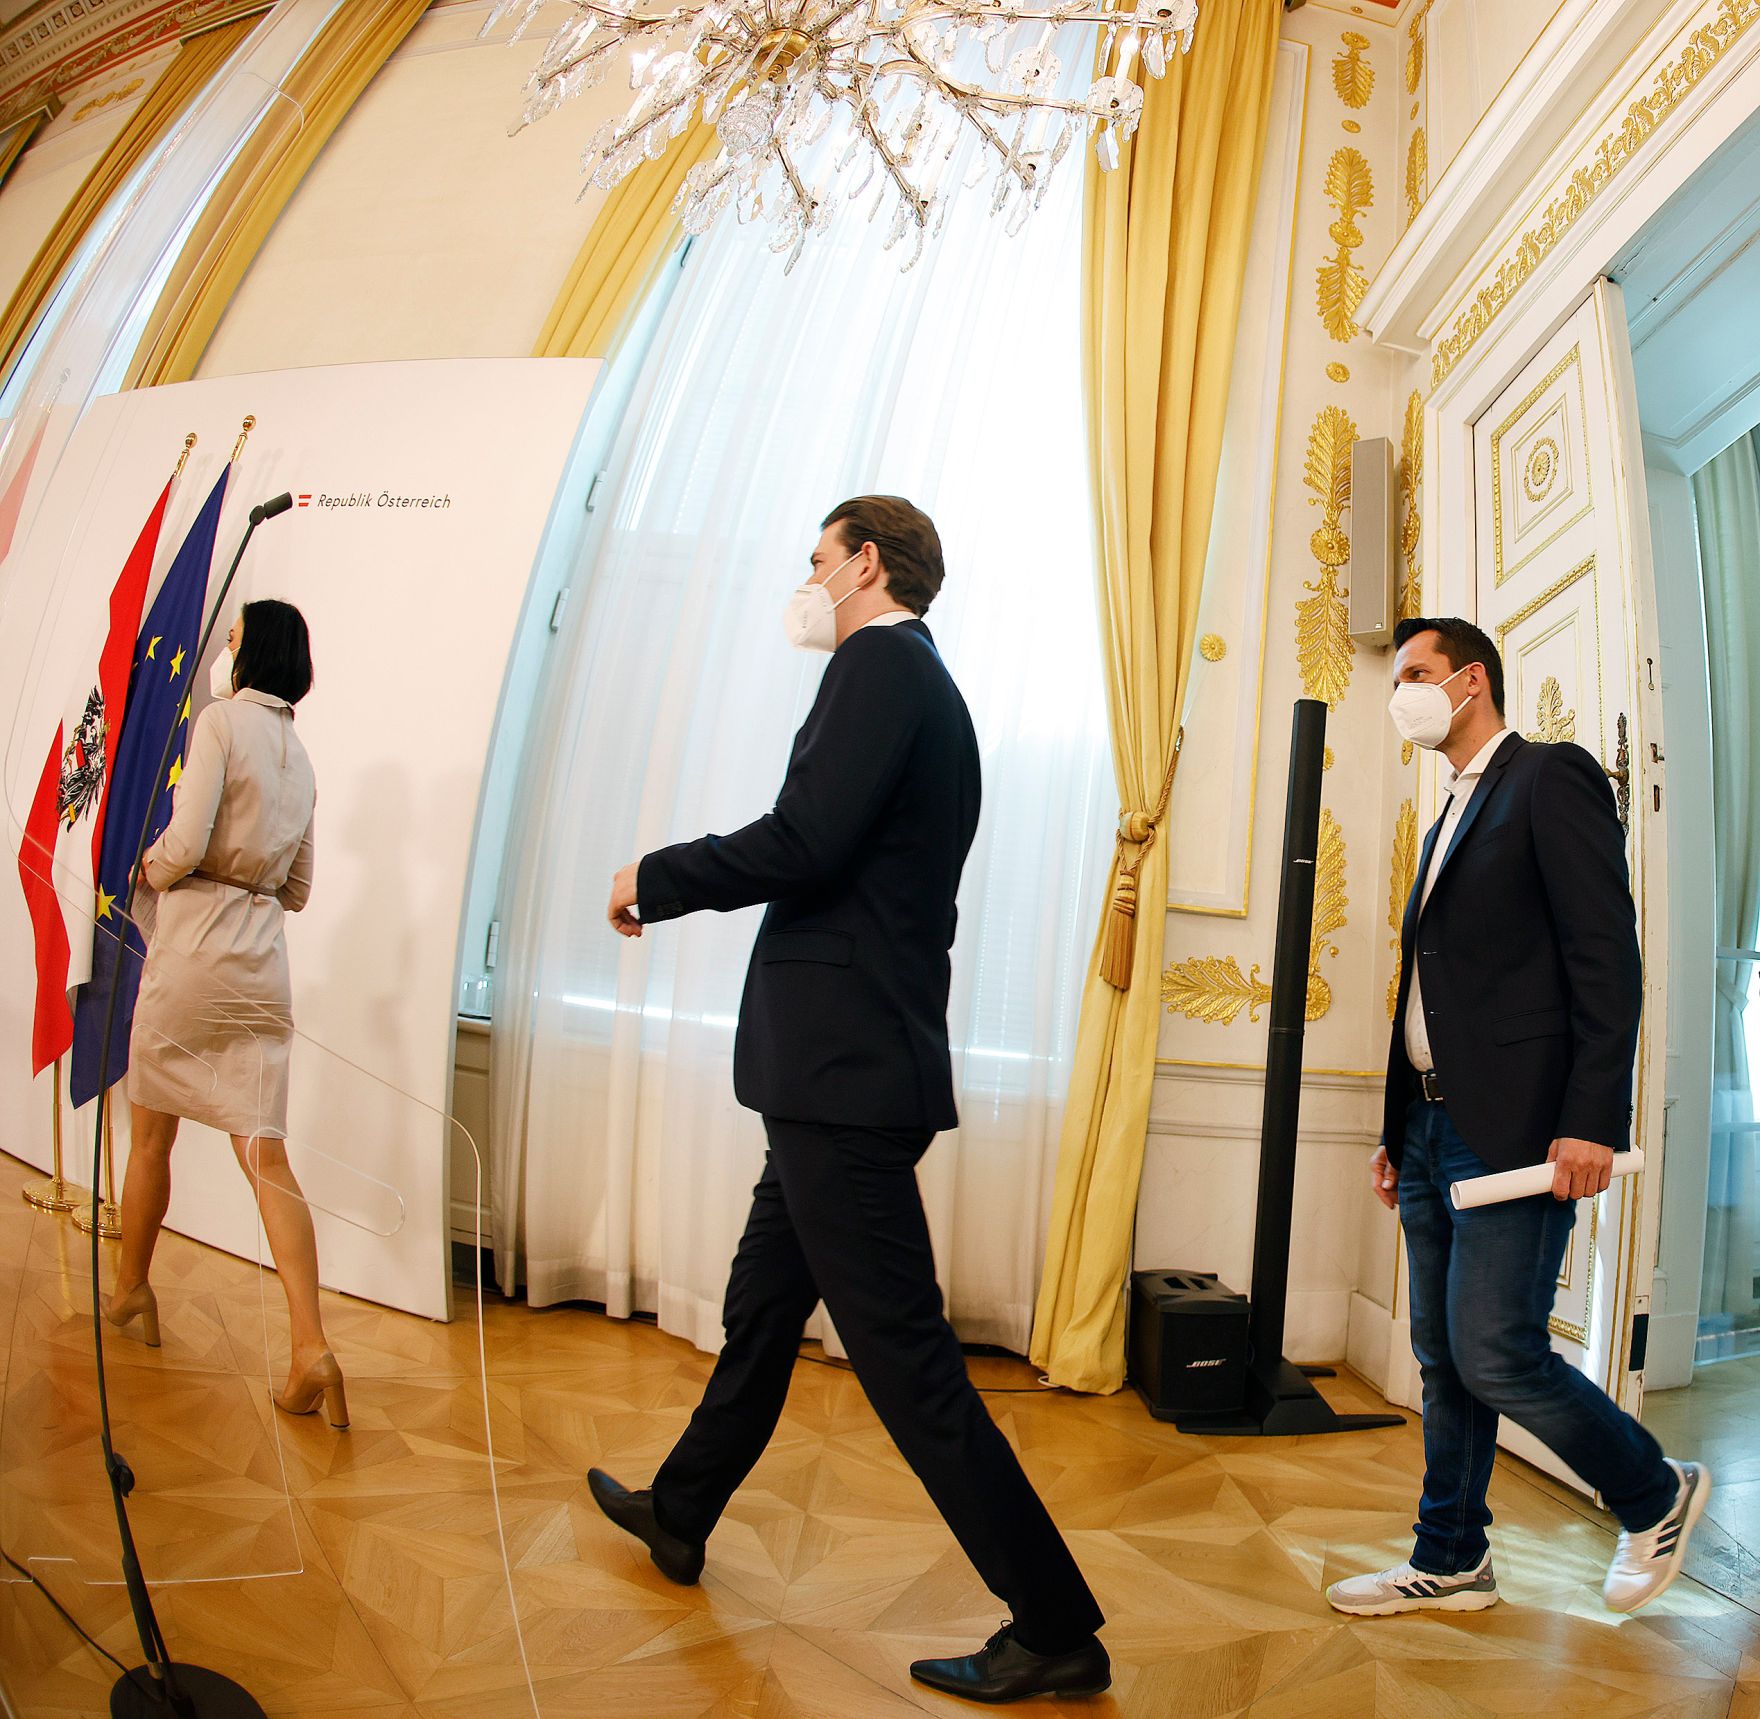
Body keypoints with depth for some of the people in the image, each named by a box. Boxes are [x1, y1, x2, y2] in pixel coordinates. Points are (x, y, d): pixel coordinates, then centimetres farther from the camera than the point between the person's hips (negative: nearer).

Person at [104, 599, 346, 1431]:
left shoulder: (221, 719, -6)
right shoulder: (299, 754, 14)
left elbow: (185, 842, -16)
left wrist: (146, 871, 3)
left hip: (192, 948, -5)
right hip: (262, 961, 6)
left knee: (151, 1135, 15)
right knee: (266, 1153, -1)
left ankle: (129, 1291, 34)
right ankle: (311, 1347, -10)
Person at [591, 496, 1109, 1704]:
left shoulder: (883, 662, -12)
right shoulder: (923, 682, 18)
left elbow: (802, 844, -23)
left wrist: (655, 878, -8)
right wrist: (676, 888, 20)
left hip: (844, 1071, -11)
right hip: (849, 1065, 11)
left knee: (905, 1357, -4)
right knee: (762, 1305, 24)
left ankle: (1057, 1632, 7)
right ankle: (678, 1514, 44)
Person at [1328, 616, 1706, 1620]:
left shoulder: (1552, 778, -5)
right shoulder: (1453, 818, 22)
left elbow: (1607, 957, -14)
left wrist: (1591, 1121, -21)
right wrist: (1399, 1132, 18)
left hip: (1516, 1127, -9)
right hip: (1434, 1126, 9)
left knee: (1496, 1357, -7)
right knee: (1445, 1361, 12)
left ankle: (1659, 1497, 18)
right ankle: (1452, 1563, 24)